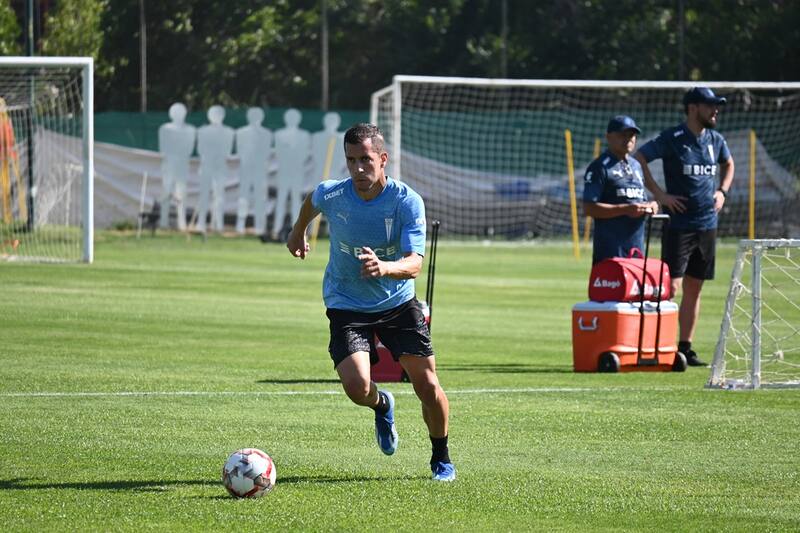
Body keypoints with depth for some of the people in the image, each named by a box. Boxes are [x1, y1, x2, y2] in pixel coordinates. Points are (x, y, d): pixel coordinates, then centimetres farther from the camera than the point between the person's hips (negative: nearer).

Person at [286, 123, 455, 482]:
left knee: (427, 385, -8)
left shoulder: (407, 202, -20)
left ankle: (441, 458, 20)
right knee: (357, 387, -20)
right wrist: (298, 233, 31)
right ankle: (382, 406, 20)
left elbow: (414, 264, -29)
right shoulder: (330, 195, -15)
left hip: (398, 303, 0)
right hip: (347, 306, 0)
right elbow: (311, 202, 12)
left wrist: (384, 267, -50)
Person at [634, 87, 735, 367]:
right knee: (672, 286, -10)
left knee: (694, 288, 9)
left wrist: (722, 191, 14)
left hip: (707, 225, 6)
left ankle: (685, 347, 14)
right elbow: (638, 159, -11)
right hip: (678, 224, -6)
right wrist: (659, 194, -14)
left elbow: (728, 164, 30)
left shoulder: (715, 140, 11)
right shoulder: (672, 139, -9)